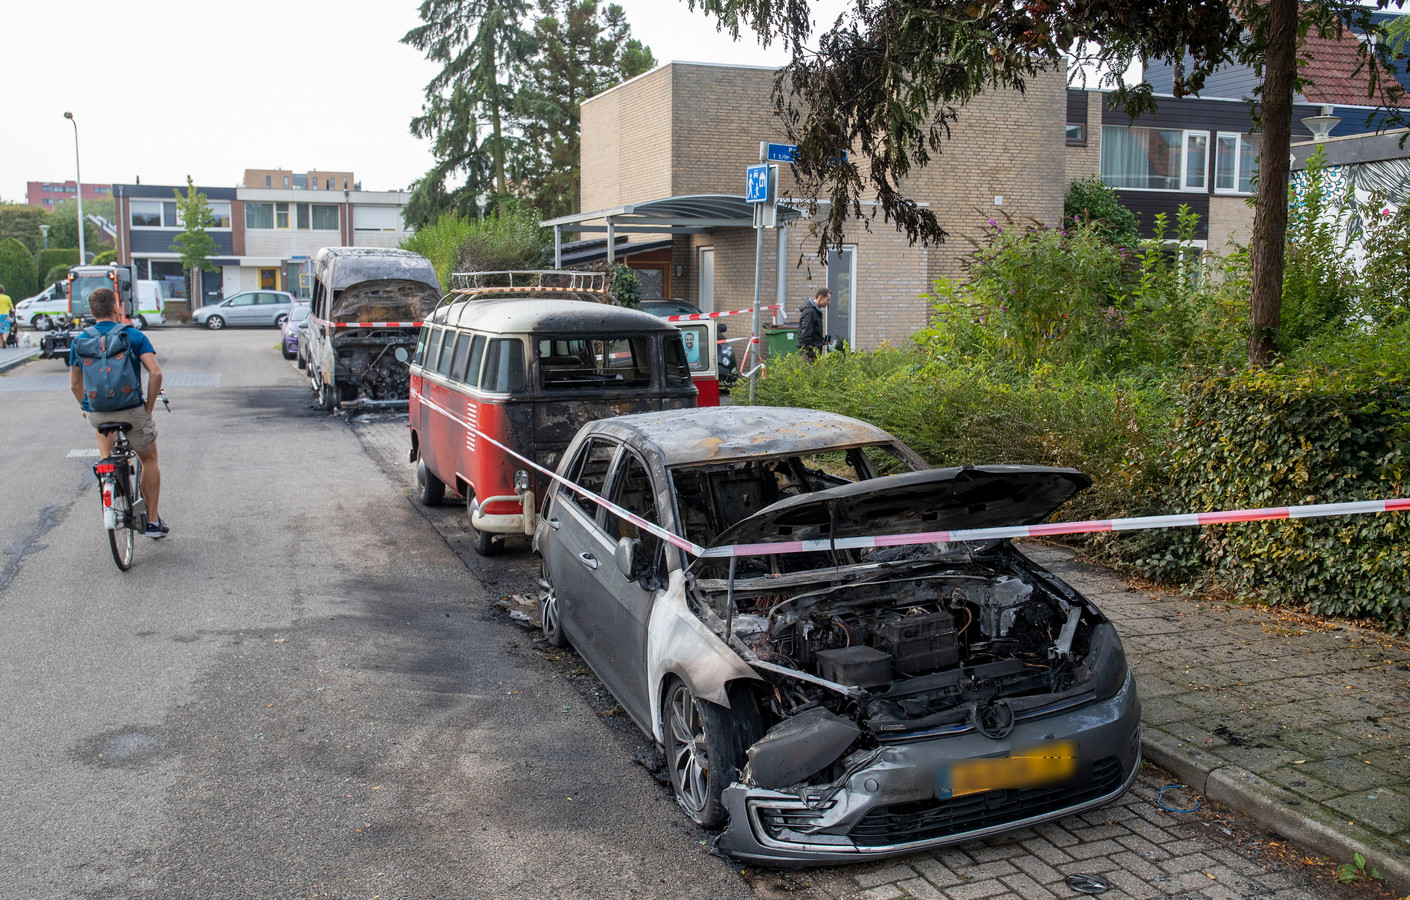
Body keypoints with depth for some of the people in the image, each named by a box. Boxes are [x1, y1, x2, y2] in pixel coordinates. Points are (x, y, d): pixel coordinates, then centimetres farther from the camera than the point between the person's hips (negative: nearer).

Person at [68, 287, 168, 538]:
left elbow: (74, 384, 9)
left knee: (101, 426, 39)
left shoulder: (79, 341, 3)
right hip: (131, 410, -2)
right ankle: (152, 520, 17)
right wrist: (149, 407, -5)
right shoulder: (134, 336, -5)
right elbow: (156, 373, -16)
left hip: (95, 412, 2)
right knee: (149, 460, 17)